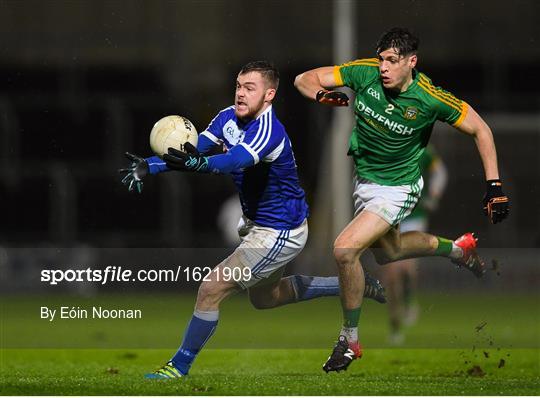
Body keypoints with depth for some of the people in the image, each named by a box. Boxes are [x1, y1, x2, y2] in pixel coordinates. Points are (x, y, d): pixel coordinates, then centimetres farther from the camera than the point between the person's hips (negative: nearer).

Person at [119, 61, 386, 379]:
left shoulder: (268, 131, -30)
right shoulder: (230, 117, -4)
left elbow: (236, 161, -49)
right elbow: (195, 151, -7)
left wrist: (198, 164, -67)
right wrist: (148, 166, -21)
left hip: (280, 233, -10)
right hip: (256, 222, 10)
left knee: (212, 290, -14)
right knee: (264, 298, 27)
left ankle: (180, 366, 2)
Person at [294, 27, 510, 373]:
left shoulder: (430, 98, -25)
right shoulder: (365, 73, -18)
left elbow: (480, 129, -12)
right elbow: (305, 79, -11)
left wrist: (494, 186, -16)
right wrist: (321, 94, -34)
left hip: (398, 186, -6)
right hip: (364, 180, 6)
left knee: (346, 249, -22)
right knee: (386, 252, 28)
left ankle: (350, 339, -4)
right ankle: (457, 249, 54)